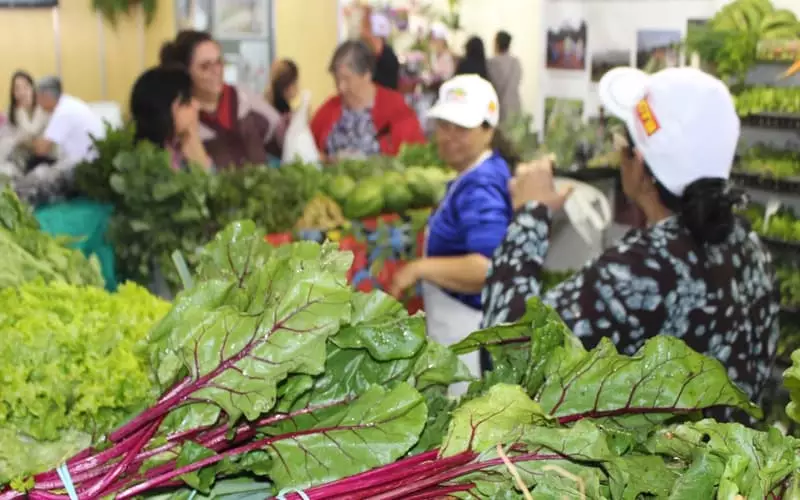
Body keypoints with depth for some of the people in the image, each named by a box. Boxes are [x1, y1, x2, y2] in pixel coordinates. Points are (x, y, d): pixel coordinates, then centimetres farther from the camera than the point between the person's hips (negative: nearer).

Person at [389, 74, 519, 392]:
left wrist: (419, 268, -26)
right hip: (457, 328, 11)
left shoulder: (481, 187, -23)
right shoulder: (474, 177, 9)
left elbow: (488, 268, -34)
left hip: (469, 332, -11)